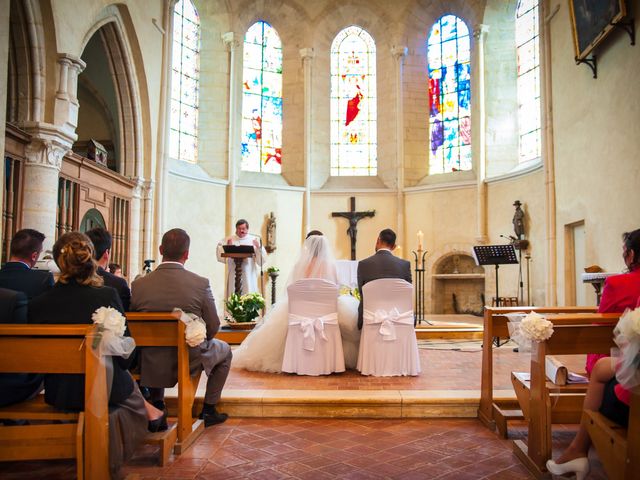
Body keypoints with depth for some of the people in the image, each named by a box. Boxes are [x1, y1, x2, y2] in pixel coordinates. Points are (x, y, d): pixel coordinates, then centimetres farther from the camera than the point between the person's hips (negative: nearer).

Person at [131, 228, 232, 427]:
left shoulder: (138, 285, -13)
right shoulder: (201, 284, -19)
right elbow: (213, 328, -10)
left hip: (152, 366, 3)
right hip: (190, 362, -2)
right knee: (225, 350, 28)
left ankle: (157, 407, 37)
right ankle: (208, 411, 31)